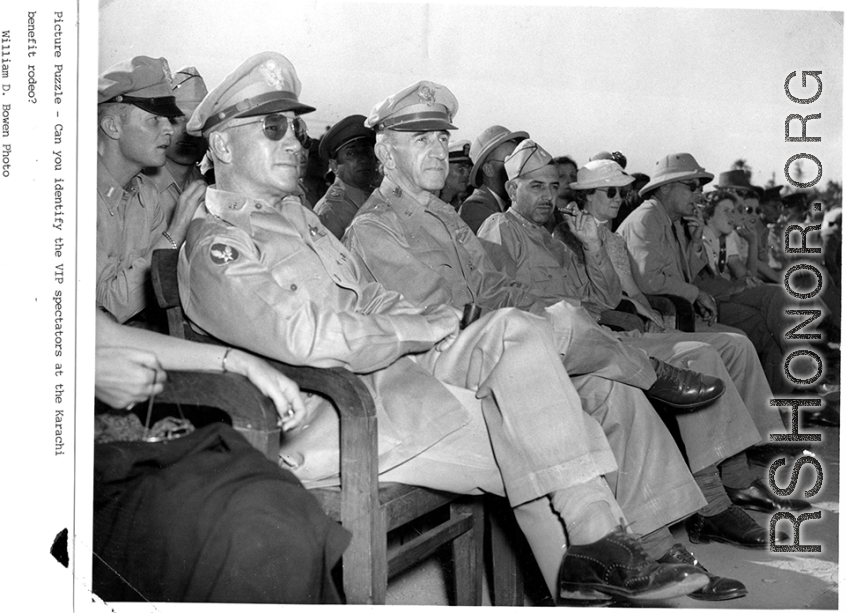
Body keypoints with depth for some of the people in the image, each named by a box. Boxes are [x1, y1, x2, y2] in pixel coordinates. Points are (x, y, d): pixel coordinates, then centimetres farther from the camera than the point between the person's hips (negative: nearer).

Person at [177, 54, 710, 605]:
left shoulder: (295, 214, 23)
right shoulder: (215, 250, -9)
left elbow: (369, 296, 23)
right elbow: (310, 337, -22)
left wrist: (422, 324, 2)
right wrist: (417, 330, -11)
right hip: (336, 414, -9)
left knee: (513, 329, -9)